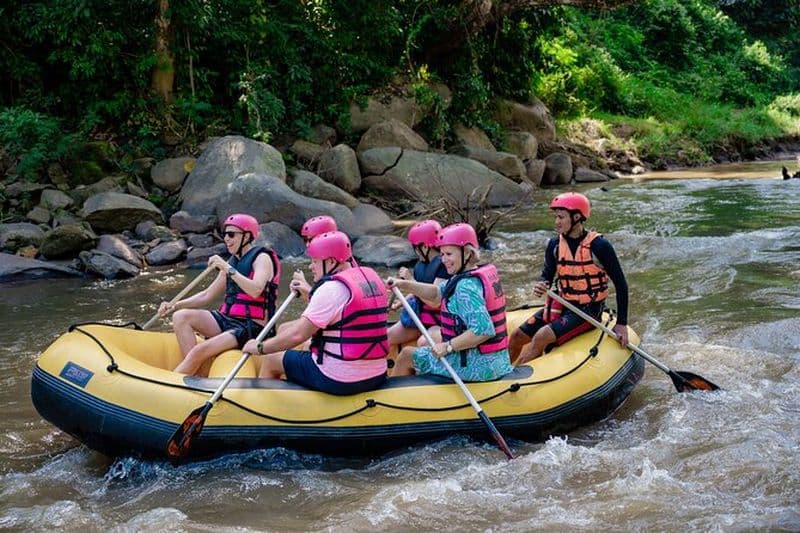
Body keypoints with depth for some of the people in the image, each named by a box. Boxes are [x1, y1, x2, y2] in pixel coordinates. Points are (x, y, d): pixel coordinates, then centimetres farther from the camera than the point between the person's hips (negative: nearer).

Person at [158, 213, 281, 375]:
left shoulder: (261, 258, -6)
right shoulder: (232, 262, 18)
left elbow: (256, 290, -25)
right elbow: (207, 295, 21)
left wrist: (228, 269, -24)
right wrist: (175, 305, 9)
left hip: (252, 326, -8)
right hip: (227, 320, 8)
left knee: (199, 351, -25)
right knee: (181, 317, -11)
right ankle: (193, 375, -20)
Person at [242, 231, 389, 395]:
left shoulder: (331, 288, -17)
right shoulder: (373, 277, 8)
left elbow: (297, 335, -19)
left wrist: (260, 347, -6)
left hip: (338, 381, -9)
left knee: (270, 361, 13)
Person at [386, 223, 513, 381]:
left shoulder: (466, 286, -22)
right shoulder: (485, 273, 8)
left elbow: (484, 330, -32)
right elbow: (438, 294, 12)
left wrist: (448, 346, -24)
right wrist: (403, 284, 4)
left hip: (476, 365, -9)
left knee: (407, 355, 9)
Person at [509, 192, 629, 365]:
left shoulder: (598, 246, -15)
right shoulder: (555, 245, 1)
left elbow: (620, 284, -9)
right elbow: (547, 274, 7)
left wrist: (621, 324, -11)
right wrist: (540, 286, -20)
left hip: (589, 310, -6)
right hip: (561, 305, 6)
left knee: (542, 337, -26)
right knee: (517, 337, -3)